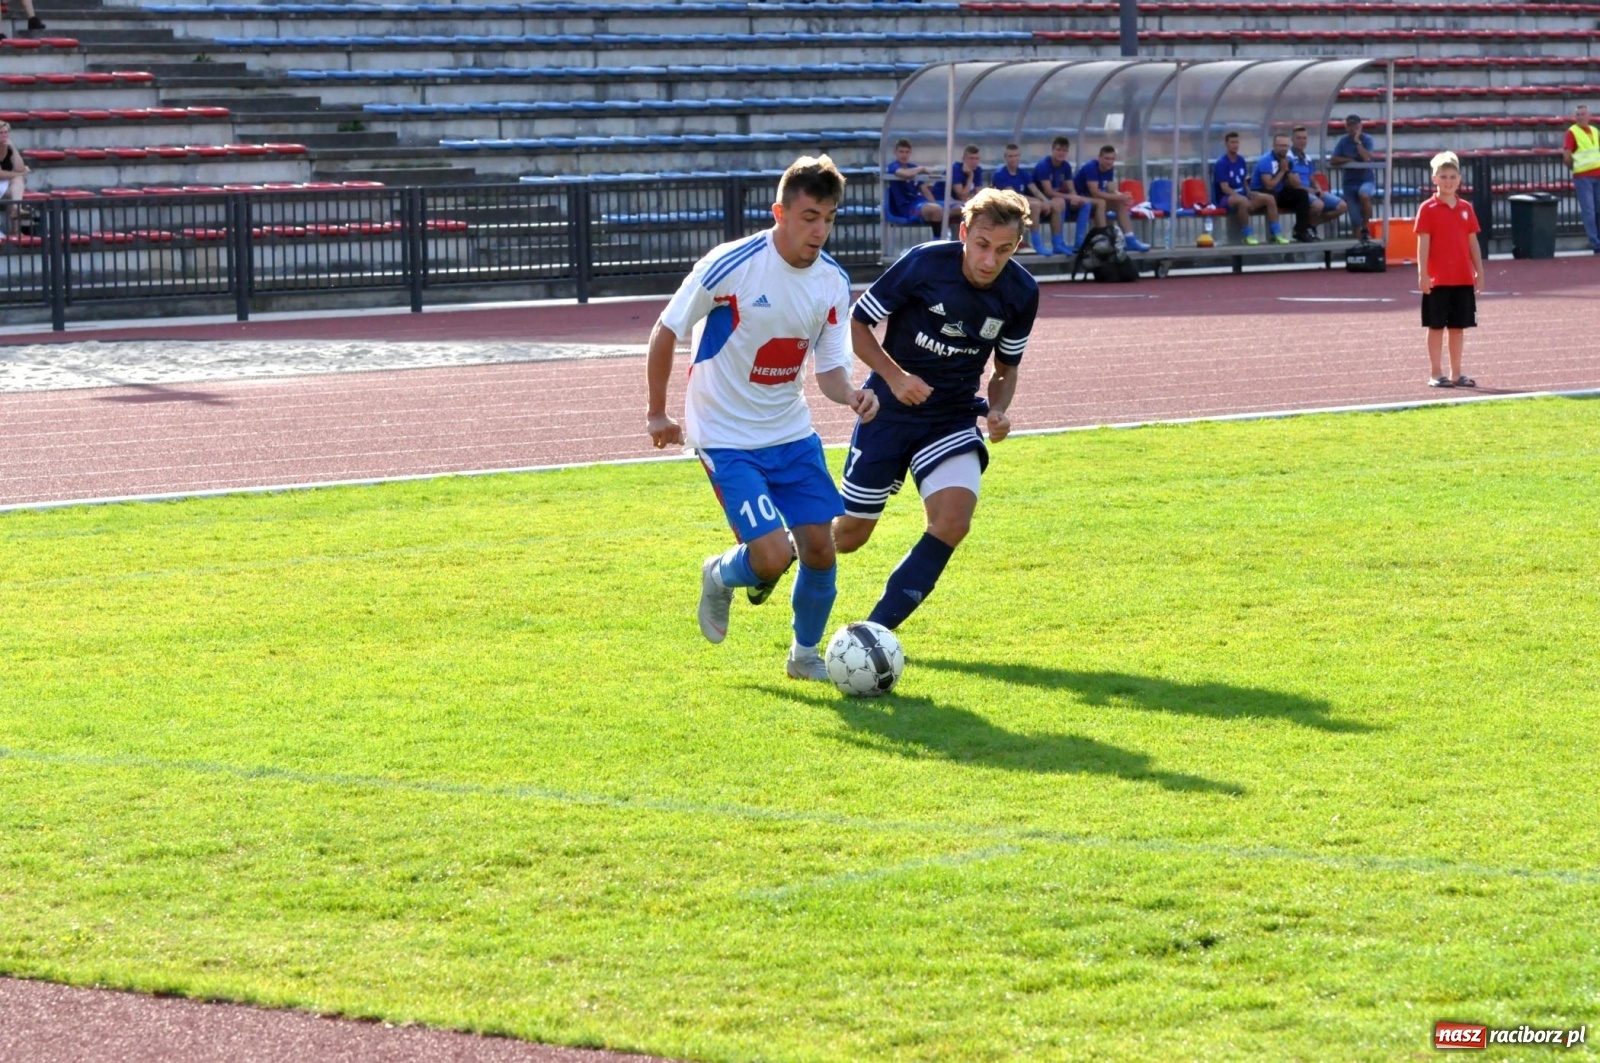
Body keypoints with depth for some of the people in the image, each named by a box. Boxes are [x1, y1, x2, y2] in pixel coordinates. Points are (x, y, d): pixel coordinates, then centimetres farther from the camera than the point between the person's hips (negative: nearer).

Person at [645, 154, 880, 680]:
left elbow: (829, 368, 2)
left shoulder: (833, 282, -3)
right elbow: (666, 332, -8)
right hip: (726, 436, -5)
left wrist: (851, 396, -21)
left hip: (791, 433, 5)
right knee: (773, 555, -17)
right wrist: (657, 413, -1)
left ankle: (805, 654, 25)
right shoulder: (731, 266, -20)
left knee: (819, 547, 0)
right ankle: (721, 577, 19)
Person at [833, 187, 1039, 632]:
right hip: (890, 410, -2)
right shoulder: (925, 263, -20)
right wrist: (895, 377, -22)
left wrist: (998, 410, -12)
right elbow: (856, 323, -9)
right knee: (850, 535, 5)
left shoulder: (1021, 293, -9)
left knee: (953, 520, -22)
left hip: (954, 417, 2)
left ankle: (875, 630, -10)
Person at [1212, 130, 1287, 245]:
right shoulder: (1221, 164, -12)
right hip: (1225, 198, -7)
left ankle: (1276, 233, -11)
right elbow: (1225, 188, -18)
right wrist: (1243, 196, -26)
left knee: (1269, 199, -12)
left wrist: (1249, 194, 0)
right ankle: (1248, 235, -28)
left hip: (1243, 195, 7)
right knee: (1243, 201, -40)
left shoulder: (1241, 160, 10)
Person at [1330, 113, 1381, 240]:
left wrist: (1358, 141, -15)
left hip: (1367, 179, -2)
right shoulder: (1342, 142, 2)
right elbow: (1333, 161, -5)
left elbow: (1366, 158, -18)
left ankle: (1365, 229, -21)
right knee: (1355, 219, -2)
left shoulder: (1367, 140, -3)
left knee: (1363, 195, -36)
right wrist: (1350, 160, -13)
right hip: (1350, 182, 2)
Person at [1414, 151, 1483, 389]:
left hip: (1464, 279, 5)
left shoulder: (1466, 208, 8)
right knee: (1436, 326, 1)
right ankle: (1435, 374, 6)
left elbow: (1473, 242, 12)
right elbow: (1423, 243, -9)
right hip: (1438, 279, -5)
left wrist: (1479, 272, 9)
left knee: (1458, 326, 9)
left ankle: (1456, 374, 15)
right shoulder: (1428, 209, -5)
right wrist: (1422, 274, -14)